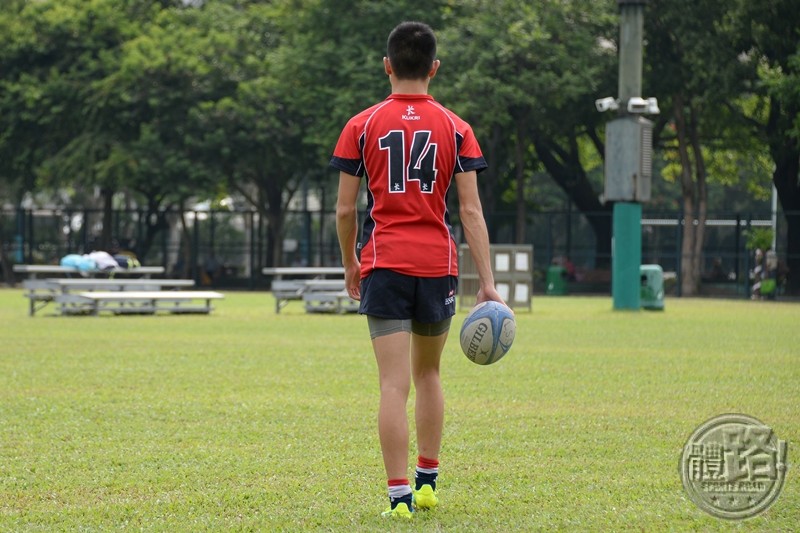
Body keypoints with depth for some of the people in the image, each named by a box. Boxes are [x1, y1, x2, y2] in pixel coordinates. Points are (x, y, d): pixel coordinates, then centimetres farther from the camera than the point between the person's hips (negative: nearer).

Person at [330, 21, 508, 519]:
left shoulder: (362, 126, 1)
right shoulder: (456, 129, 2)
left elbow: (345, 208, 2)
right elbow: (471, 210, -3)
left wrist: (350, 264, 17)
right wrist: (488, 283, -5)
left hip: (384, 266, -2)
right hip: (438, 264, 2)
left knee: (394, 384, -5)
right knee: (428, 373, 20)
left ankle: (400, 495, -11)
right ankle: (428, 482, 25)